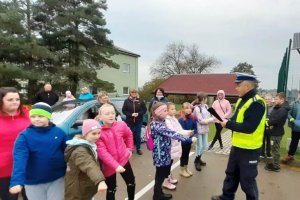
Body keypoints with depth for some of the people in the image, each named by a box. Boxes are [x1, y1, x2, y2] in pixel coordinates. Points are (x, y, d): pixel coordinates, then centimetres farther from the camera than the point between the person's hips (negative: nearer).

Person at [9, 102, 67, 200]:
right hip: (33, 183, 1)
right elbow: (19, 159, -21)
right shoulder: (24, 136, -11)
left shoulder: (59, 132, -7)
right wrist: (17, 181, -34)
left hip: (57, 180, 0)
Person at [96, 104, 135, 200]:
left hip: (123, 159, 4)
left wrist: (129, 149, 10)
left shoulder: (121, 125, -9)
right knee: (111, 189, 13)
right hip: (109, 165, -4)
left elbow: (129, 135, 12)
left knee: (131, 182, 20)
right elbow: (102, 152, -26)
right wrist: (115, 165, -33)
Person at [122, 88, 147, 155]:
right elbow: (124, 110, -3)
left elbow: (144, 110, 1)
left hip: (138, 121, 1)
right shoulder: (127, 101, -3)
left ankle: (138, 149, 23)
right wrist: (131, 114, -16)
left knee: (138, 135, 8)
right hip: (129, 121, 0)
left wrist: (138, 114, -14)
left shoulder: (140, 101, -1)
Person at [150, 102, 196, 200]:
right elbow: (171, 134, -30)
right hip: (161, 155, -9)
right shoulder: (156, 125, -25)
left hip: (164, 154, 9)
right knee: (160, 176, 7)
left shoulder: (159, 122, 7)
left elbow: (169, 133, 14)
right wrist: (188, 140, -29)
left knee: (162, 175, 22)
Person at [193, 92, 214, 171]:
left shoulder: (206, 106, 5)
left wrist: (211, 119, -13)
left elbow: (209, 116, 8)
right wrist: (211, 119, -14)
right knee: (199, 146, 3)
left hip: (205, 129, 7)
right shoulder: (196, 108, -17)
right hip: (199, 129, -7)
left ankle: (198, 159, 37)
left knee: (204, 146, 16)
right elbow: (201, 121, -17)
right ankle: (197, 162, 24)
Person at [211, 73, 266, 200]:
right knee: (231, 174, 22)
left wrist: (228, 124, -21)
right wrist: (226, 120, -5)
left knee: (247, 180, 8)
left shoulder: (256, 103, -22)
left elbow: (249, 127, -29)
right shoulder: (242, 100, 8)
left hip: (249, 149, -9)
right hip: (237, 146, 9)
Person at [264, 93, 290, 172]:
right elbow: (272, 117, 14)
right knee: (274, 148, 20)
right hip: (275, 131, 10)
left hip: (277, 132, -10)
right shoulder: (278, 107, 10)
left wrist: (267, 123, -11)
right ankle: (274, 162, 33)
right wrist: (268, 121, -6)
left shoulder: (283, 110, -23)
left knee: (275, 149, 1)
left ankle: (276, 166, 13)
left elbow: (275, 120, -29)